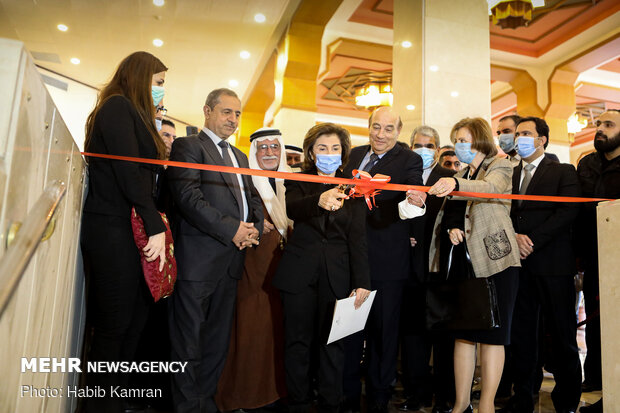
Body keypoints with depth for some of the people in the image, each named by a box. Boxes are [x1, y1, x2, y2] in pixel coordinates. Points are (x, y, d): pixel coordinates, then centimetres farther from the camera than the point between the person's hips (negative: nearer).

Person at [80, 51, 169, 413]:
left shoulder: (133, 113, 23)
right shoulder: (118, 107, -6)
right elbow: (129, 172, -17)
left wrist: (161, 148, 5)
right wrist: (156, 226, -17)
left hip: (131, 232, 9)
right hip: (113, 232, -9)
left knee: (134, 322, 10)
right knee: (113, 327, -2)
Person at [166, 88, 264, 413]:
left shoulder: (240, 157, 23)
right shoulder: (188, 146, -1)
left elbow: (254, 200, 20)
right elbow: (188, 197, -14)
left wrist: (254, 230, -1)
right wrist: (232, 229, -16)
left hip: (231, 261, 7)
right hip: (198, 260, -7)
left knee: (218, 340, 13)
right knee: (189, 340, 1)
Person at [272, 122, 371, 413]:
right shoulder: (298, 182, 6)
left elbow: (358, 239, 3)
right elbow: (292, 208, -17)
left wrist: (361, 282, -8)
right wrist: (320, 200, -39)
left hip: (337, 275, 1)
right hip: (299, 273, 0)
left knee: (332, 343, 5)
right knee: (297, 342, 5)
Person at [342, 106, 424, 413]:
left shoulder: (409, 160, -3)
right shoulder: (356, 154, 12)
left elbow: (415, 189, -22)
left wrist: (416, 198, -44)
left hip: (387, 261, -4)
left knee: (383, 329, 7)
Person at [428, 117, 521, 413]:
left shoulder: (500, 167, 3)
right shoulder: (460, 176, 22)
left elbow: (489, 187, -21)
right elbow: (448, 215, 20)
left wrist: (456, 184, -40)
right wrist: (450, 230, -3)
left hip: (493, 258, -5)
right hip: (461, 260, 6)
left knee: (491, 333, -2)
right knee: (462, 332, 7)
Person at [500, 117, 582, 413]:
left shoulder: (564, 172, 6)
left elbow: (569, 210, -8)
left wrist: (533, 239, -14)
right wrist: (514, 237, -10)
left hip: (553, 265, -3)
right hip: (517, 264, 4)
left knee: (562, 335, 3)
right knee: (520, 334, 7)